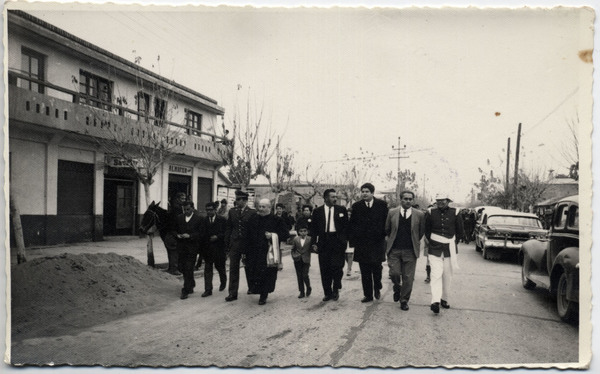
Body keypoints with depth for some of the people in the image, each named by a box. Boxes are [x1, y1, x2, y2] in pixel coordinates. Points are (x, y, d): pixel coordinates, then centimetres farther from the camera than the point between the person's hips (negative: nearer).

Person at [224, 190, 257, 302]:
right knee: (233, 268, 0)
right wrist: (227, 244, 4)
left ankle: (251, 287, 35)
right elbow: (228, 228, 9)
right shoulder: (232, 212, 5)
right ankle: (233, 293, 5)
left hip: (248, 244, -2)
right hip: (235, 244, 3)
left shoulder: (252, 213, -6)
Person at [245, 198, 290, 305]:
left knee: (267, 275, -2)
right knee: (254, 273, 3)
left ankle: (263, 296, 11)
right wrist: (245, 251, 6)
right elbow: (248, 236, 10)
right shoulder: (253, 219, 9)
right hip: (254, 253, 3)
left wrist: (272, 235, -17)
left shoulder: (277, 220, -2)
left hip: (268, 253, -3)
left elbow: (286, 234, -3)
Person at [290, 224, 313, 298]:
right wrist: (293, 255, -3)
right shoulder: (295, 239, 3)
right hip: (297, 260, 3)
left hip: (306, 260, -3)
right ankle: (301, 292, 17)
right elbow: (293, 249, 10)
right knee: (299, 276, 7)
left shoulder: (310, 239, -3)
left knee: (305, 275, -9)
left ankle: (308, 288, 19)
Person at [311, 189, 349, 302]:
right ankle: (328, 293, 16)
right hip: (323, 242, 1)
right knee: (325, 269, 4)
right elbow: (314, 228, 7)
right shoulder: (317, 211, 6)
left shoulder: (342, 210, 6)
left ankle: (336, 290, 12)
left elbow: (346, 226, 7)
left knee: (337, 266, -9)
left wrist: (345, 239, -3)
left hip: (337, 241, -1)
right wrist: (314, 243, 0)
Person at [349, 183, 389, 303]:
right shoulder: (356, 206, 5)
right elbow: (352, 225, 4)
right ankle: (368, 295, 16)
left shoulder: (382, 205, 1)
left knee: (376, 268, 1)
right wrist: (353, 241, -3)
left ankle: (377, 288, 28)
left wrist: (384, 236, -6)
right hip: (361, 243, 2)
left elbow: (386, 222, 2)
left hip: (377, 243, -1)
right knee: (365, 271, 5)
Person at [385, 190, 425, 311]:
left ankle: (404, 301, 17)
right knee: (394, 273, -6)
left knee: (408, 277, 2)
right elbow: (387, 229, 13)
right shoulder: (392, 213, 2)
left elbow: (422, 231, 11)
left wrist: (414, 242, 12)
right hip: (394, 250, 0)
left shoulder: (419, 215, 1)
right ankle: (397, 289, 26)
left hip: (410, 251, 0)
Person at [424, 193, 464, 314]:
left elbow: (460, 231, 9)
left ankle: (444, 299, 25)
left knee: (447, 275, 10)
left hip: (450, 249, 2)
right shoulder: (430, 213, -3)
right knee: (436, 274, -12)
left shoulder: (454, 213, -2)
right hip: (435, 249, -2)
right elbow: (426, 229, 9)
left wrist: (454, 243, 11)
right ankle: (435, 301, -17)